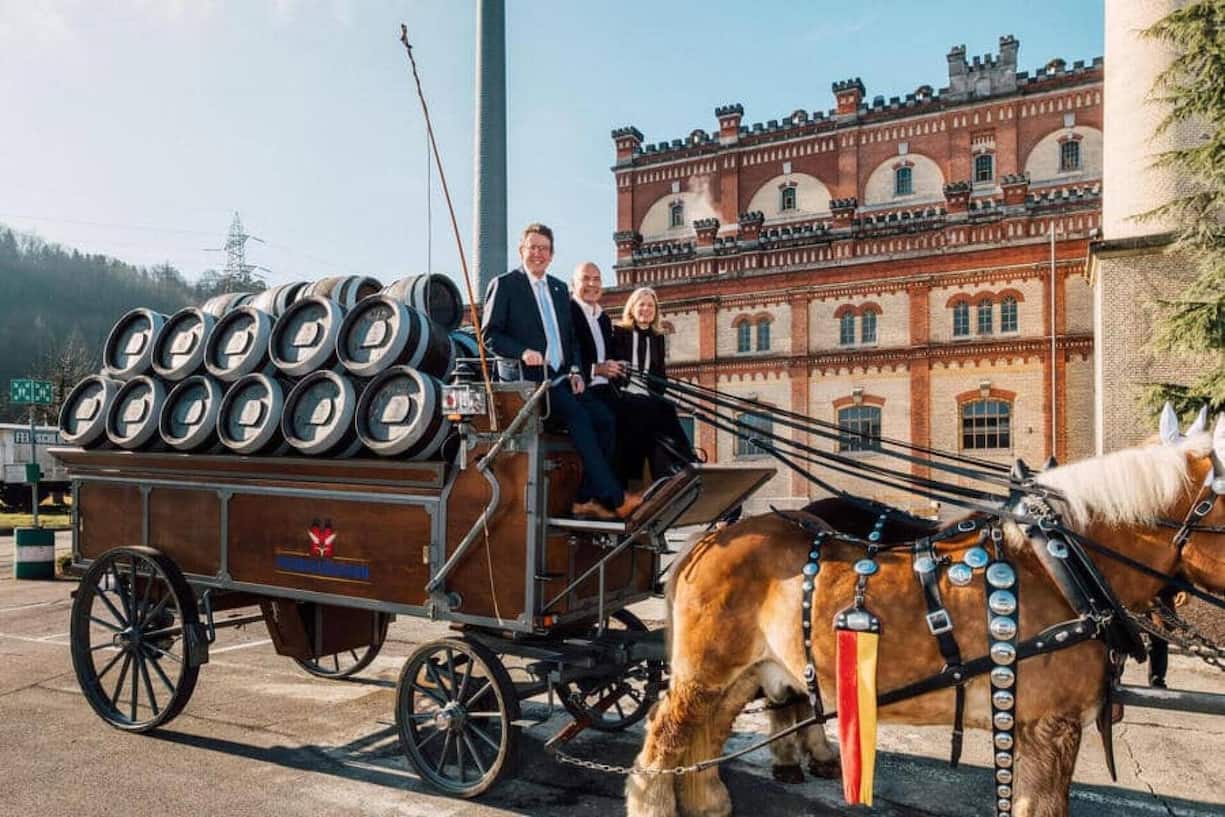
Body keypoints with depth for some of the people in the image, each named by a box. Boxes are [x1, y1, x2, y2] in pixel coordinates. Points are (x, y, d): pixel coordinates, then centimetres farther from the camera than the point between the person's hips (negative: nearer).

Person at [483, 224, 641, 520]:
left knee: (603, 417, -15)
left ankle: (586, 499, -9)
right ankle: (614, 498, -24)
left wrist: (574, 371, 6)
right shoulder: (504, 285, 3)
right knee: (578, 416, -27)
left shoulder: (559, 288, 22)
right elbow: (490, 334, -4)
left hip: (561, 377, 7)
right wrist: (522, 352, -21)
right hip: (528, 376, -6)